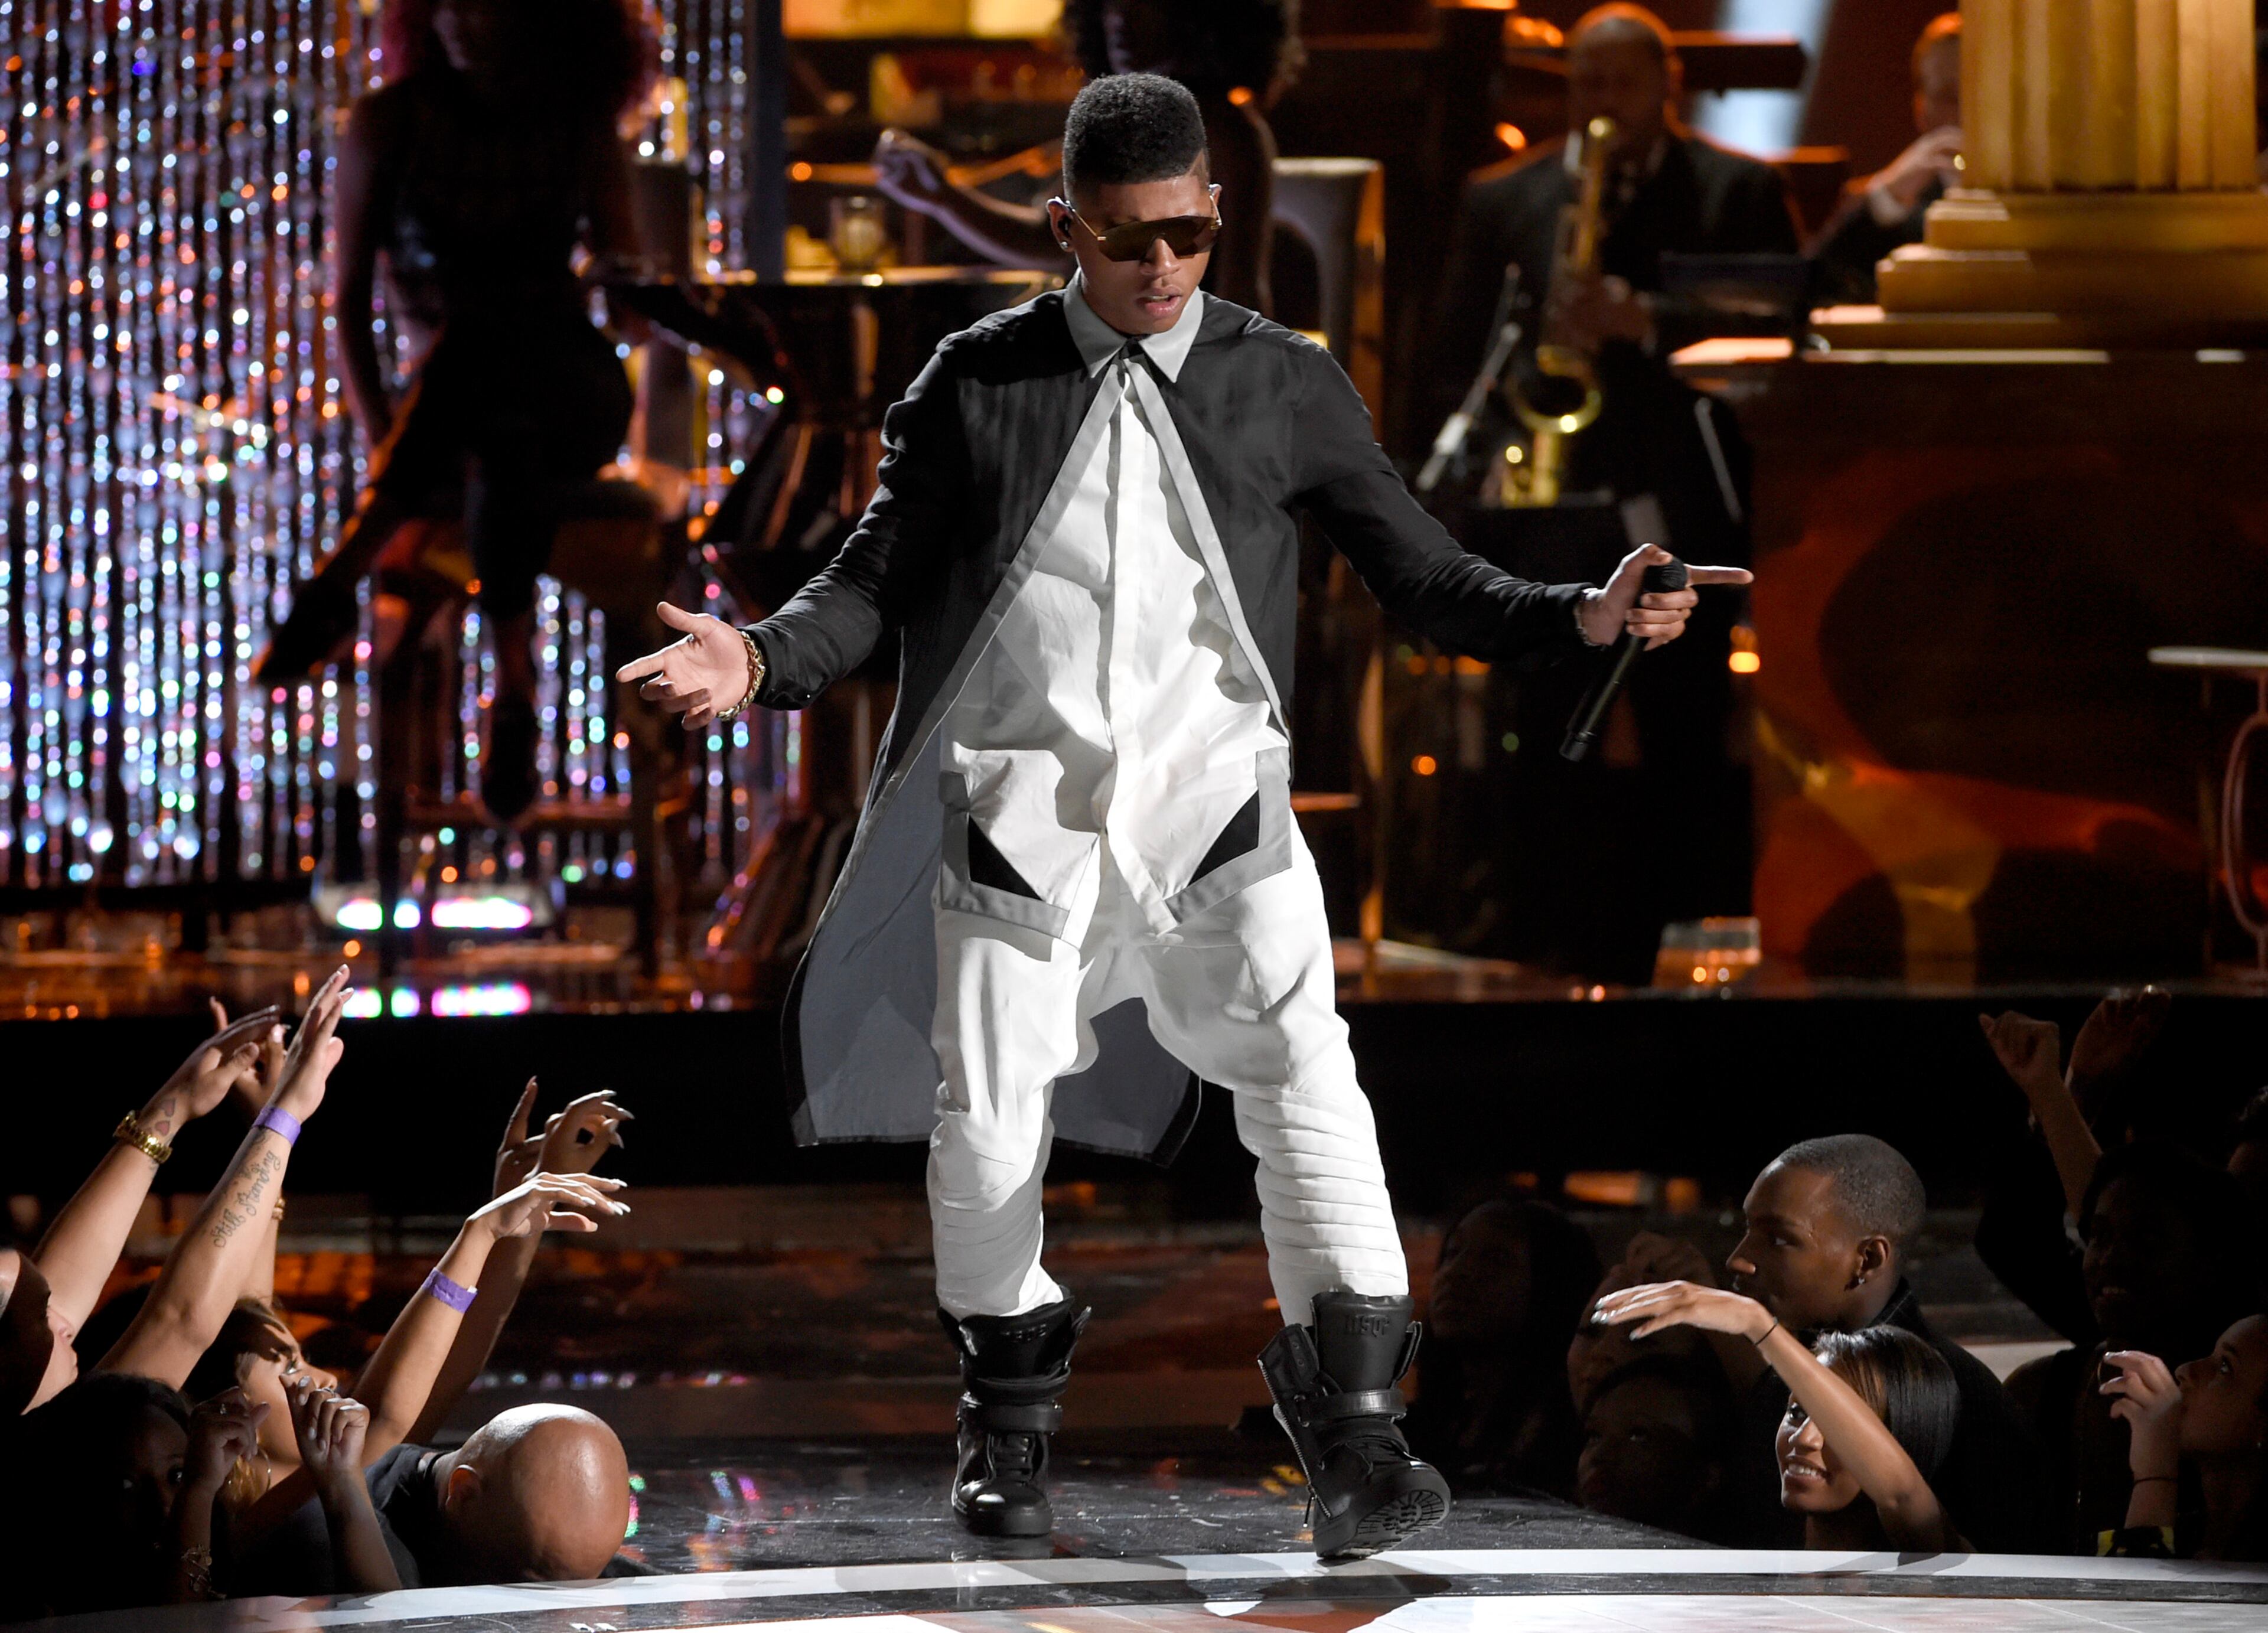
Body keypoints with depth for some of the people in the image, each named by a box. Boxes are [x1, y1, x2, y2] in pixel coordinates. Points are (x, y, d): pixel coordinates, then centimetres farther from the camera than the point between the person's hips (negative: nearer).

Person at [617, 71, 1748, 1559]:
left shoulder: (1285, 388, 7)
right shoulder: (980, 386, 5)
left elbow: (1424, 576, 8)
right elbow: (880, 583, 8)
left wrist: (1582, 615, -8)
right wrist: (764, 662, -11)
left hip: (1215, 794, 0)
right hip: (1021, 803, 0)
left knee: (1301, 1071, -20)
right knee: (985, 1130, -1)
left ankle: (1355, 1433, -19)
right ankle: (1011, 1413, 26)